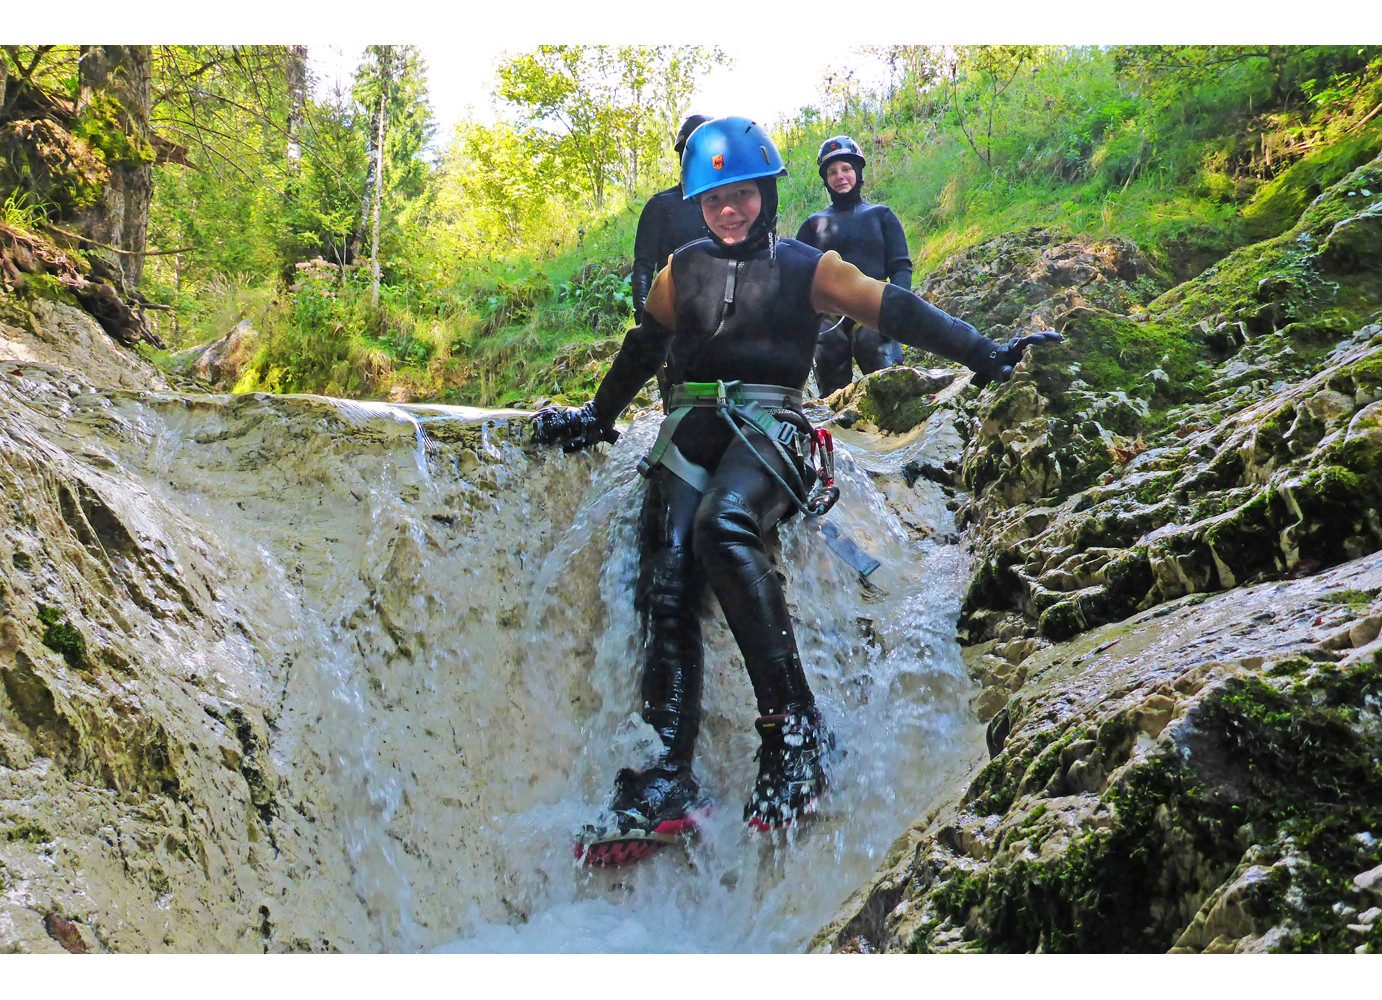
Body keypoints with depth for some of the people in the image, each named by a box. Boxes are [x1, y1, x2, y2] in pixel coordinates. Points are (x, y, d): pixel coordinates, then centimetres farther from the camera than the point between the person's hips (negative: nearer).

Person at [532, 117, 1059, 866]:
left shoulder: (805, 266, 10)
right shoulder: (682, 269, 21)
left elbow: (896, 313, 7)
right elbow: (643, 348, 33)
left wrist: (985, 355, 0)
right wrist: (596, 418, 41)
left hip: (766, 424, -4)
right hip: (689, 429, 4)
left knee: (722, 527, -37)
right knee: (665, 590, -16)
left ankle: (792, 725, -32)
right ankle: (666, 783, -18)